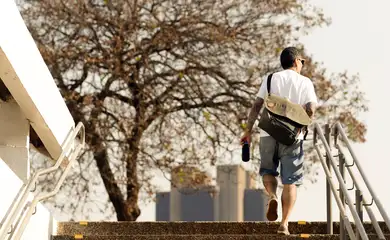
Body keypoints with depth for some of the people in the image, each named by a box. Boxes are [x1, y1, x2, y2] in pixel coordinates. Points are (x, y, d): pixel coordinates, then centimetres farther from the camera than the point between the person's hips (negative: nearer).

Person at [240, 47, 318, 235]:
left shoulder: (271, 79, 7)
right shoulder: (305, 82, 3)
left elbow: (256, 106, 0)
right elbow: (310, 111, -9)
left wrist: (248, 131, 4)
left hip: (268, 133, 1)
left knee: (268, 170, 21)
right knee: (290, 181, 5)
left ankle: (272, 196, -10)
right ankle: (284, 224, -1)